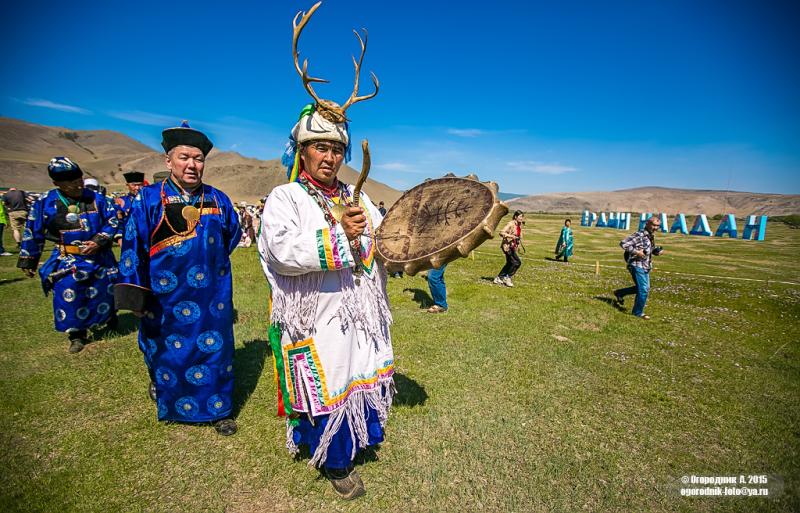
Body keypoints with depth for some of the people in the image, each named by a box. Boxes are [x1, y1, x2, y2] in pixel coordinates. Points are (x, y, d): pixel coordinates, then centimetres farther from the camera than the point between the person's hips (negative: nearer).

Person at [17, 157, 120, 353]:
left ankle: (109, 316, 41)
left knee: (104, 292, 12)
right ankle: (76, 335, 11)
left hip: (100, 256, 1)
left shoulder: (96, 198, -5)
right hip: (68, 259, -1)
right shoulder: (46, 203, -6)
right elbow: (33, 234, 3)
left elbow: (112, 221, 1)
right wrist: (28, 261, 7)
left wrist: (98, 241, -13)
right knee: (67, 296, -7)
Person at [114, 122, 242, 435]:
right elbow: (133, 247, -6)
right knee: (167, 350, 17)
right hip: (165, 296, -1)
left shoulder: (218, 199, 2)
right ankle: (161, 388, 50)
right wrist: (136, 296, -7)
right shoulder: (148, 199, -5)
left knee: (215, 349, 7)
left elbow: (232, 235, 17)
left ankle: (218, 409, 24)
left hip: (212, 295, 2)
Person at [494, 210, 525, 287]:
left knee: (510, 263, 15)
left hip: (513, 247, 9)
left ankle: (498, 278, 26)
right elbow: (501, 233, -24)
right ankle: (507, 278, 2)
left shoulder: (519, 225, 9)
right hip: (507, 246, -9)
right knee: (517, 262, -13)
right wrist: (511, 236, -32)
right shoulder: (510, 224, -16)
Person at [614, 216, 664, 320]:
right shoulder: (639, 235, -16)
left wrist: (657, 251, 4)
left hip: (645, 267, 9)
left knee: (645, 288, 19)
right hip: (637, 265, -9)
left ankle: (619, 293, 32)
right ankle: (638, 312, 9)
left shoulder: (651, 236, 12)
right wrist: (636, 252, -24)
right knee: (643, 290, -6)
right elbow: (623, 243, -23)